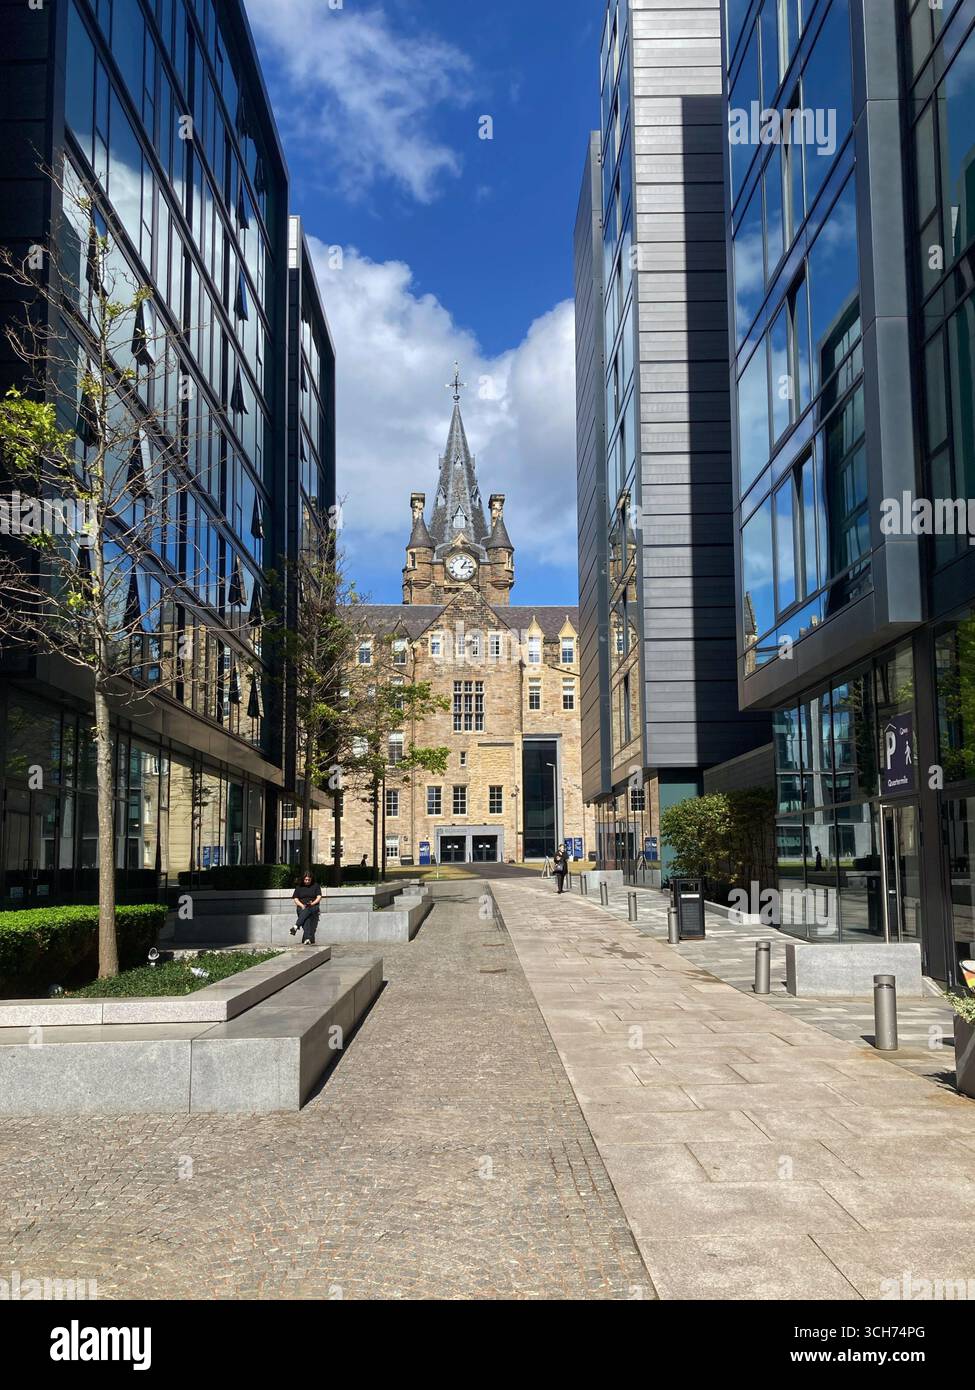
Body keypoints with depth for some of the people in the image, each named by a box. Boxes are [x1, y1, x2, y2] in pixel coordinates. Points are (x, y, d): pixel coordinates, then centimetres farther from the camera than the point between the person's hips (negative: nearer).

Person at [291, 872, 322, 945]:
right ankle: (307, 938, -46)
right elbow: (295, 899, 10)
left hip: (314, 907, 0)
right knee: (307, 919, -31)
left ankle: (296, 926, -49)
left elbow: (319, 897, 5)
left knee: (307, 911, -37)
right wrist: (302, 905, -9)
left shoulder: (315, 886, 14)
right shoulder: (299, 887, 17)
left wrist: (312, 903, -13)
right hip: (302, 907, 0)